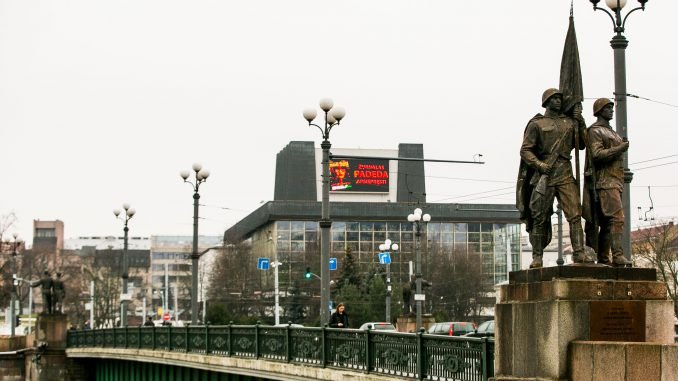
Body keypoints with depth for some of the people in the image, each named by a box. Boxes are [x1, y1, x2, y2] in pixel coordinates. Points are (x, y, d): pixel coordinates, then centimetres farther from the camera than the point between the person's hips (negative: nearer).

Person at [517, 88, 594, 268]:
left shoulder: (570, 122, 16)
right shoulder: (536, 124, 3)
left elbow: (581, 144, 18)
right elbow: (525, 150, -2)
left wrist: (580, 122, 8)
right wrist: (540, 165, -17)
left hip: (565, 175, 3)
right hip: (544, 176, -3)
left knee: (575, 214, -9)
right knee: (539, 218, 0)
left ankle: (579, 253, -11)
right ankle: (537, 257, 6)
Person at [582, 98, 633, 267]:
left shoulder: (610, 131, 25)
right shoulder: (595, 131, -5)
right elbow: (597, 154, -17)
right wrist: (620, 148, -15)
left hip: (615, 181, 10)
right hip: (604, 181, -10)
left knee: (606, 221, 7)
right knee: (616, 217, -20)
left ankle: (603, 259, 7)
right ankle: (618, 255, -26)